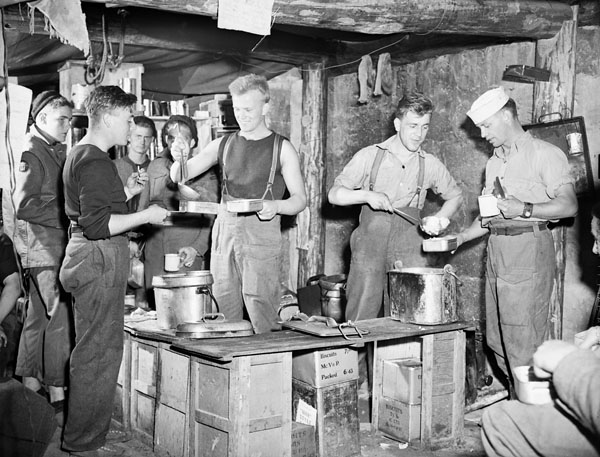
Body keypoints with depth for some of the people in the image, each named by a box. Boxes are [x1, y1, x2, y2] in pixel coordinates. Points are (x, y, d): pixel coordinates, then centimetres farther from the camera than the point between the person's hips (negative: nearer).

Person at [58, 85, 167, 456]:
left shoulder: (81, 155, 18)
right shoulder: (96, 161, -16)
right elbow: (97, 224, -24)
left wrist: (128, 191, 15)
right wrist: (146, 216, -17)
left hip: (89, 256, 11)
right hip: (99, 259, -11)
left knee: (93, 352, 17)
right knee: (100, 353, -5)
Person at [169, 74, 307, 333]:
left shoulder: (281, 149, 3)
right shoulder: (223, 145, 12)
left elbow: (300, 199, 2)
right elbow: (179, 177, 8)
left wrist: (276, 206, -19)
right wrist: (179, 161, -15)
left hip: (261, 232, -3)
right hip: (225, 228, 4)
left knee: (259, 302, -10)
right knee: (224, 302, 3)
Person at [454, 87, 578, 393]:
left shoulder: (545, 154, -2)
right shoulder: (494, 163, 20)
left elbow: (568, 205, -10)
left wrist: (524, 210, -19)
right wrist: (460, 238, 9)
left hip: (528, 249, -7)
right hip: (497, 249, 8)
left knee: (523, 341, -8)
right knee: (497, 338, 8)